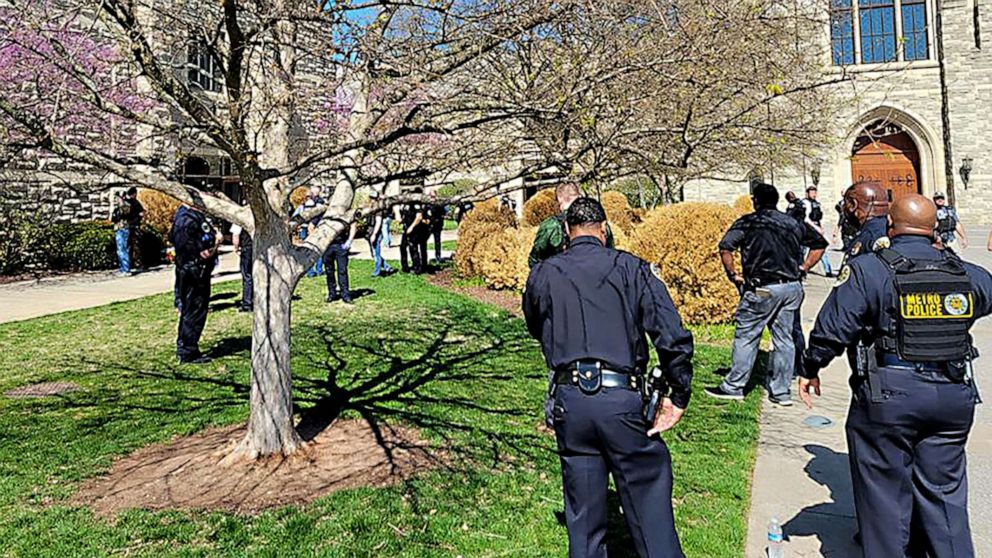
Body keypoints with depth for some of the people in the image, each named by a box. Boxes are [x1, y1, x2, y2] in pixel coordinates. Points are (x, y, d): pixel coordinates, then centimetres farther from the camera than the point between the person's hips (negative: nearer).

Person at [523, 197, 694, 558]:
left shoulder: (543, 275, 7)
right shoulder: (631, 268, 1)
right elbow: (674, 338, -7)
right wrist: (679, 397, 0)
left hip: (570, 400, 2)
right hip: (622, 398, -2)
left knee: (582, 514, 15)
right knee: (649, 504, 10)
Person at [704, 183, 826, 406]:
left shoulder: (748, 222, -1)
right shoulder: (793, 223, 15)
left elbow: (725, 248, -13)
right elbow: (820, 243, 22)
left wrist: (733, 275, -2)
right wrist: (803, 268, 18)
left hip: (763, 288, -5)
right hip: (793, 287, 6)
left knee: (745, 336, 4)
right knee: (784, 339, 11)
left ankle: (733, 386, 10)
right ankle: (781, 391, 16)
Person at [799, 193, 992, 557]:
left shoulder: (868, 270, -10)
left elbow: (832, 328, -13)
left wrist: (810, 369, 2)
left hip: (889, 396, -5)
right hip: (954, 395, 5)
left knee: (885, 493, 8)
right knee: (944, 492, 17)